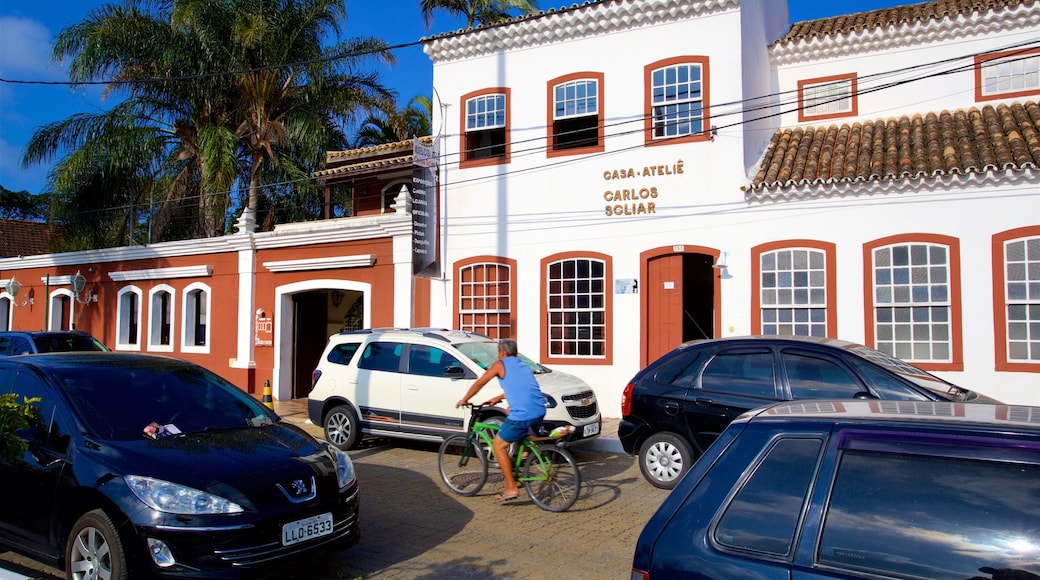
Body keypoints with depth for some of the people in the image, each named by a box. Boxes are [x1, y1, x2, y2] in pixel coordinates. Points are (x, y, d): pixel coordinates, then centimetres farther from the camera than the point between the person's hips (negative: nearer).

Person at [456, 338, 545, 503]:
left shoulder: (500, 364, 4)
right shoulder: (523, 365, 24)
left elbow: (479, 383, 9)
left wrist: (464, 399, 23)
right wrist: (499, 398, 42)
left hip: (522, 416, -8)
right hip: (540, 413, 8)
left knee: (498, 446, 9)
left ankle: (511, 488, 6)